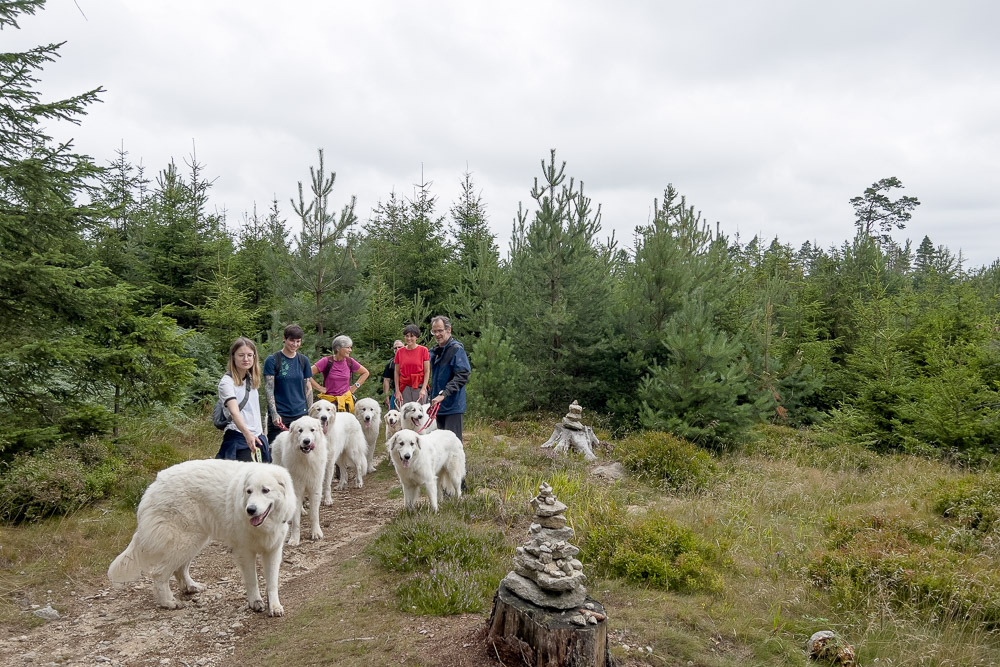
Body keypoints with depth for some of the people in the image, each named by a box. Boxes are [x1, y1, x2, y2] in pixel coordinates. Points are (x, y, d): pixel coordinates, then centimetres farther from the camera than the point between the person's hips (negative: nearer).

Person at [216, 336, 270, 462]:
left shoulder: (252, 379, 11)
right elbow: (234, 411, -27)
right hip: (239, 439, -7)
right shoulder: (227, 382, -13)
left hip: (257, 436, 7)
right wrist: (247, 434, -41)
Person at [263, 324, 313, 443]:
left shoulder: (304, 360, 9)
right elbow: (268, 389, -5)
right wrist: (274, 413, -15)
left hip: (301, 413, 3)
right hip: (279, 415, -3)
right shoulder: (272, 360, -2)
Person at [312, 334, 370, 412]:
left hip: (347, 400, 3)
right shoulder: (327, 361, -8)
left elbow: (366, 373, 16)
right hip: (330, 400, -3)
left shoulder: (350, 362, 2)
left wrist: (355, 386, 8)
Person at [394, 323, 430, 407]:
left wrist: (423, 389, -10)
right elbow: (397, 373, 10)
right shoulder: (399, 352, 9)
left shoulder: (423, 350, 1)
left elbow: (427, 372, 0)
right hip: (404, 387, 2)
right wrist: (397, 391, 2)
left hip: (419, 387, -2)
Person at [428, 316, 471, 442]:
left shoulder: (457, 349, -11)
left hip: (452, 406, -8)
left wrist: (443, 394, -25)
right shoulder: (435, 351, 15)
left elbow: (462, 376, -20)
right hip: (438, 405, 8)